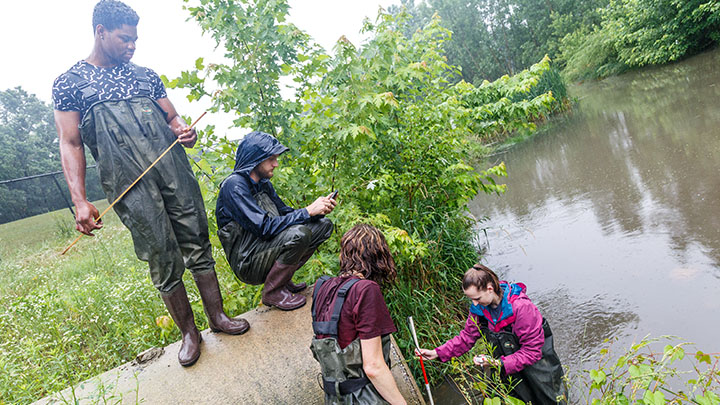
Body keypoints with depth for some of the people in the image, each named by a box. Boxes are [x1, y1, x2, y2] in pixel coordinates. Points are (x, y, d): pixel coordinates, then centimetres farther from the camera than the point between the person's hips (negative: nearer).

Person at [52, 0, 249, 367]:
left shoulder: (146, 76, 18)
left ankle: (217, 316, 20)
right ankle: (189, 331, 17)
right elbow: (70, 144, 2)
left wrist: (184, 131, -5)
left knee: (197, 246, 6)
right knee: (163, 261, 0)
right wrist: (80, 200, -8)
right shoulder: (69, 83, 7)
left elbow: (172, 118, 20)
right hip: (130, 186, -3)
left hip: (175, 173, 4)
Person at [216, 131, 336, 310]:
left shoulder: (263, 183, 9)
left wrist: (318, 210, -4)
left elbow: (284, 212, 14)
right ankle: (272, 292, -10)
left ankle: (283, 278, 6)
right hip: (248, 263, -9)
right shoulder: (234, 185, -18)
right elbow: (264, 228, -25)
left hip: (268, 247, 9)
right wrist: (308, 211, -22)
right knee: (298, 233, -31)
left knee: (323, 224, 4)